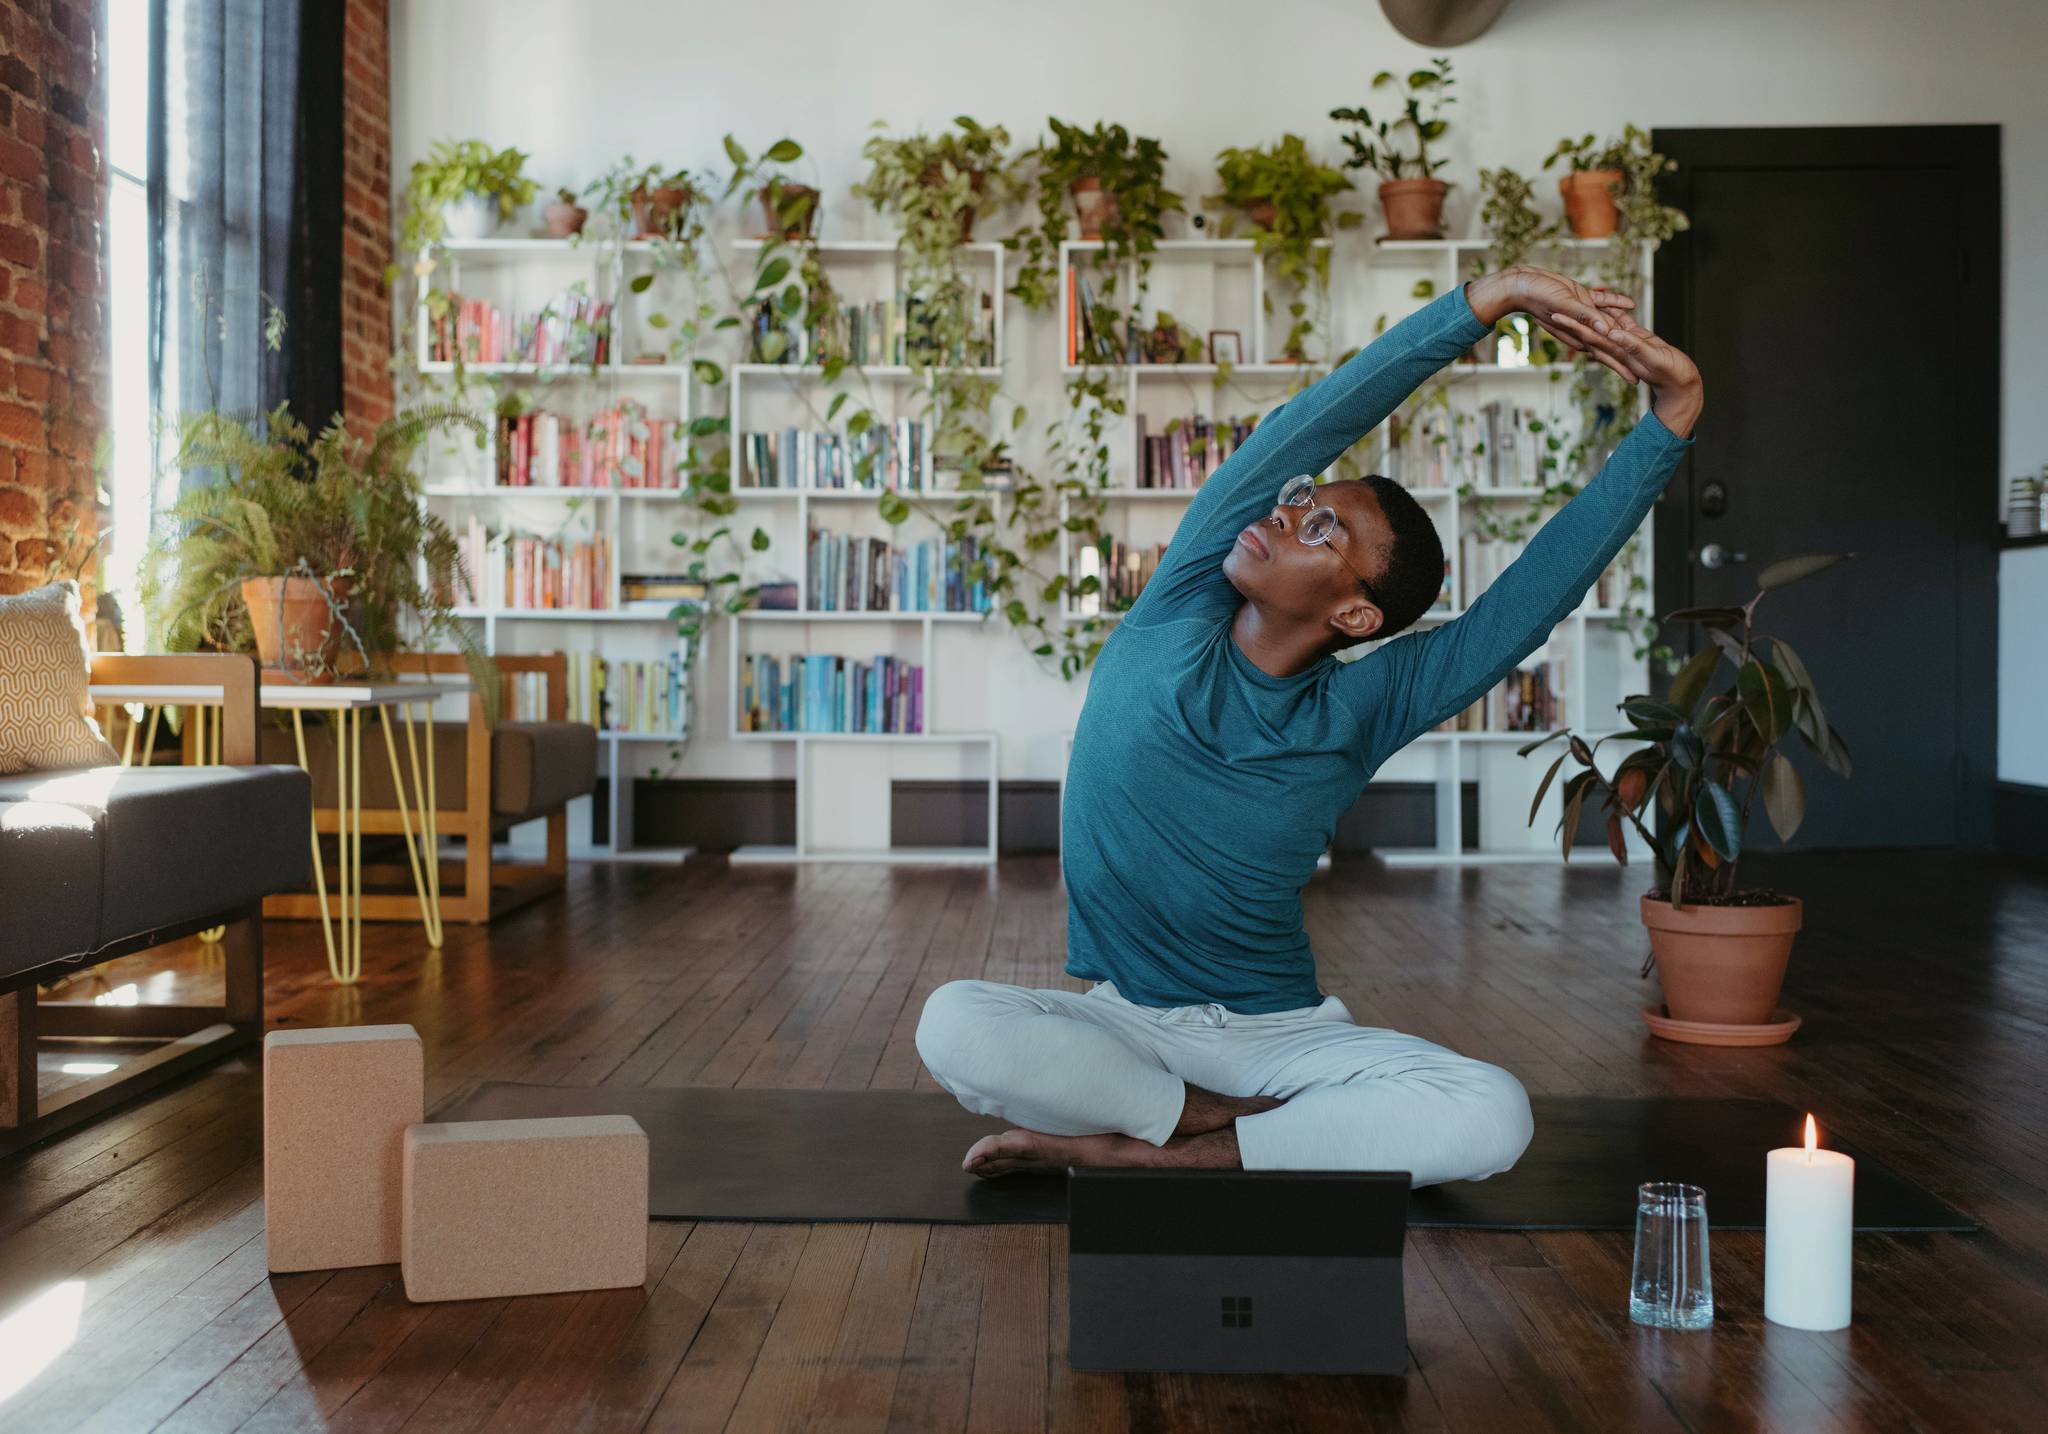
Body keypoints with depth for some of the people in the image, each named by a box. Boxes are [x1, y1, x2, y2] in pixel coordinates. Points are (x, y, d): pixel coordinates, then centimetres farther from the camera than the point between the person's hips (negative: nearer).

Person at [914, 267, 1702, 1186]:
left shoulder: (1358, 713, -4)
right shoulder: (1173, 624, -5)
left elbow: (1543, 588, -9)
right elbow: (1308, 428, -13)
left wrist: (1670, 420, -15)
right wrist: (1489, 299, -20)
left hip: (1281, 1032, 1)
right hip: (1122, 1020, 0)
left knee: (1493, 1117, -26)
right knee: (954, 1024, -32)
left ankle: (1140, 1150, -19)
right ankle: (1248, 1123, -14)